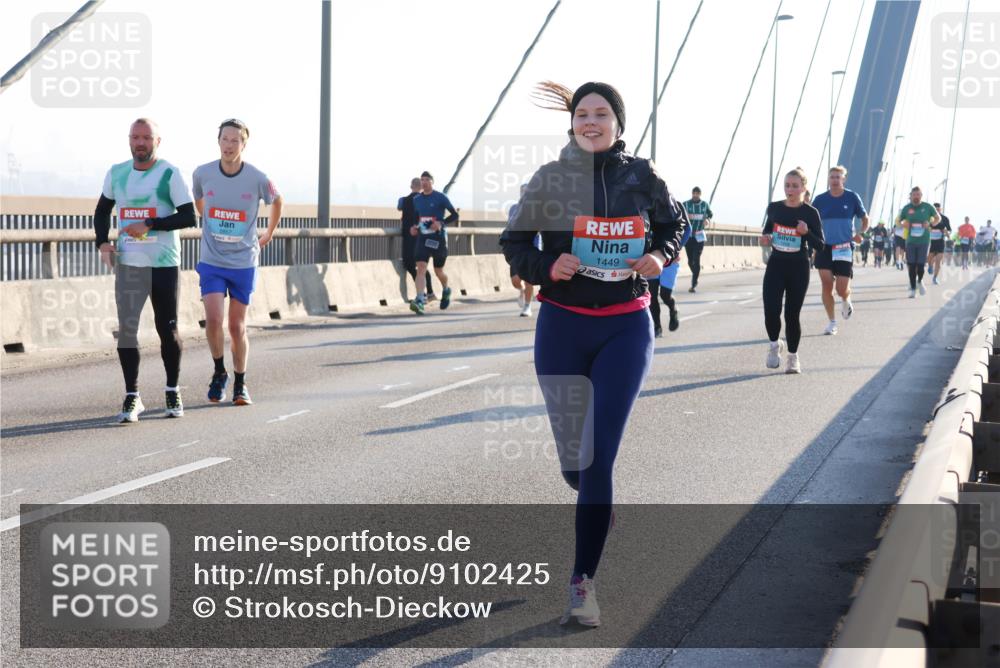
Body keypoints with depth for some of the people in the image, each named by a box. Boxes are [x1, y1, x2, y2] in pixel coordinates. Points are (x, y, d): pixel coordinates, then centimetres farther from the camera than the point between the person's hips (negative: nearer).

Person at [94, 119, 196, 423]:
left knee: (167, 329, 6)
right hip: (128, 264, 3)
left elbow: (189, 217, -11)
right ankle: (132, 397, -1)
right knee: (126, 328, -6)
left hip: (165, 264, -3)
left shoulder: (170, 174, -6)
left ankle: (173, 392, 23)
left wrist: (150, 225, -19)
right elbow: (102, 210, 22)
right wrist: (103, 242, 6)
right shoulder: (116, 173, 8)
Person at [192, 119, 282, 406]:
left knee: (237, 327, 4)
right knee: (213, 321, -13)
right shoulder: (202, 174, -6)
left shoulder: (258, 179, -10)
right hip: (211, 262, 1)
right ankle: (219, 372, 12)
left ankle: (240, 383, 21)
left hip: (244, 263, -1)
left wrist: (268, 234, 20)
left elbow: (276, 202, 12)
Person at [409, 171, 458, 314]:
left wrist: (441, 223, -22)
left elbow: (455, 215, -6)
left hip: (438, 238, -3)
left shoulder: (440, 197, -7)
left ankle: (446, 290, 42)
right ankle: (420, 300, -25)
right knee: (421, 268, -16)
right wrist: (414, 227, 2)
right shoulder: (417, 199, 8)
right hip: (422, 237, 3)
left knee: (438, 271, 10)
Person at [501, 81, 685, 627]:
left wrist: (660, 256, -3)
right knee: (573, 461, 8)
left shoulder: (641, 176, 1)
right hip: (562, 326, 1)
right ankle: (600, 508, 44)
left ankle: (584, 579, -3)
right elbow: (514, 243, 5)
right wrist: (547, 267, -15)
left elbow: (674, 223, 18)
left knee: (599, 456, -10)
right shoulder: (550, 178, -2)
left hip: (626, 329, -1)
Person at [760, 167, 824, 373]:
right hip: (775, 265, 2)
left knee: (792, 314, 3)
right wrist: (765, 237, 0)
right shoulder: (774, 208, 3)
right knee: (771, 311, -12)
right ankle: (775, 344, 18)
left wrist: (807, 232, -22)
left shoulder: (810, 213, -6)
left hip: (798, 269, -2)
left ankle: (793, 357, 22)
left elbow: (820, 246, -5)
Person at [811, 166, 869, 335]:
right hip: (824, 247, 1)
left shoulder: (852, 197, -1)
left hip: (845, 248, -1)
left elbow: (865, 218, 8)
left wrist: (861, 233, -10)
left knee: (842, 289, -4)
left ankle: (846, 301, 34)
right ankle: (831, 322, 8)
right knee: (826, 285, -6)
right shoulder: (820, 199, 1)